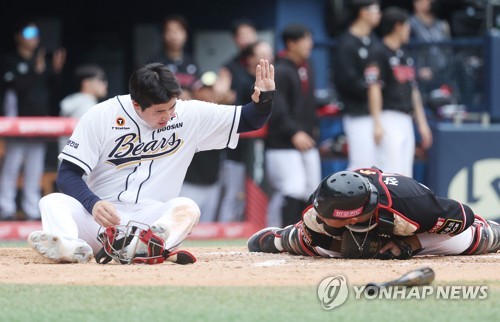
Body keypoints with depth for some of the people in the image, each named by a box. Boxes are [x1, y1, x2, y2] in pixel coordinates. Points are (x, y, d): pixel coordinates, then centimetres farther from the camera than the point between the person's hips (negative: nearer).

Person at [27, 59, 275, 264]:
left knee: (186, 208, -31)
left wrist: (264, 97, -16)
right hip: (100, 216, -1)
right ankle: (68, 246, -61)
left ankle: (146, 246, -61)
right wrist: (93, 203, -26)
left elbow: (250, 121, 7)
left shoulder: (190, 115, 2)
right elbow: (67, 173, -6)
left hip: (152, 219, 1)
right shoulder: (101, 116, -4)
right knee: (53, 202, -28)